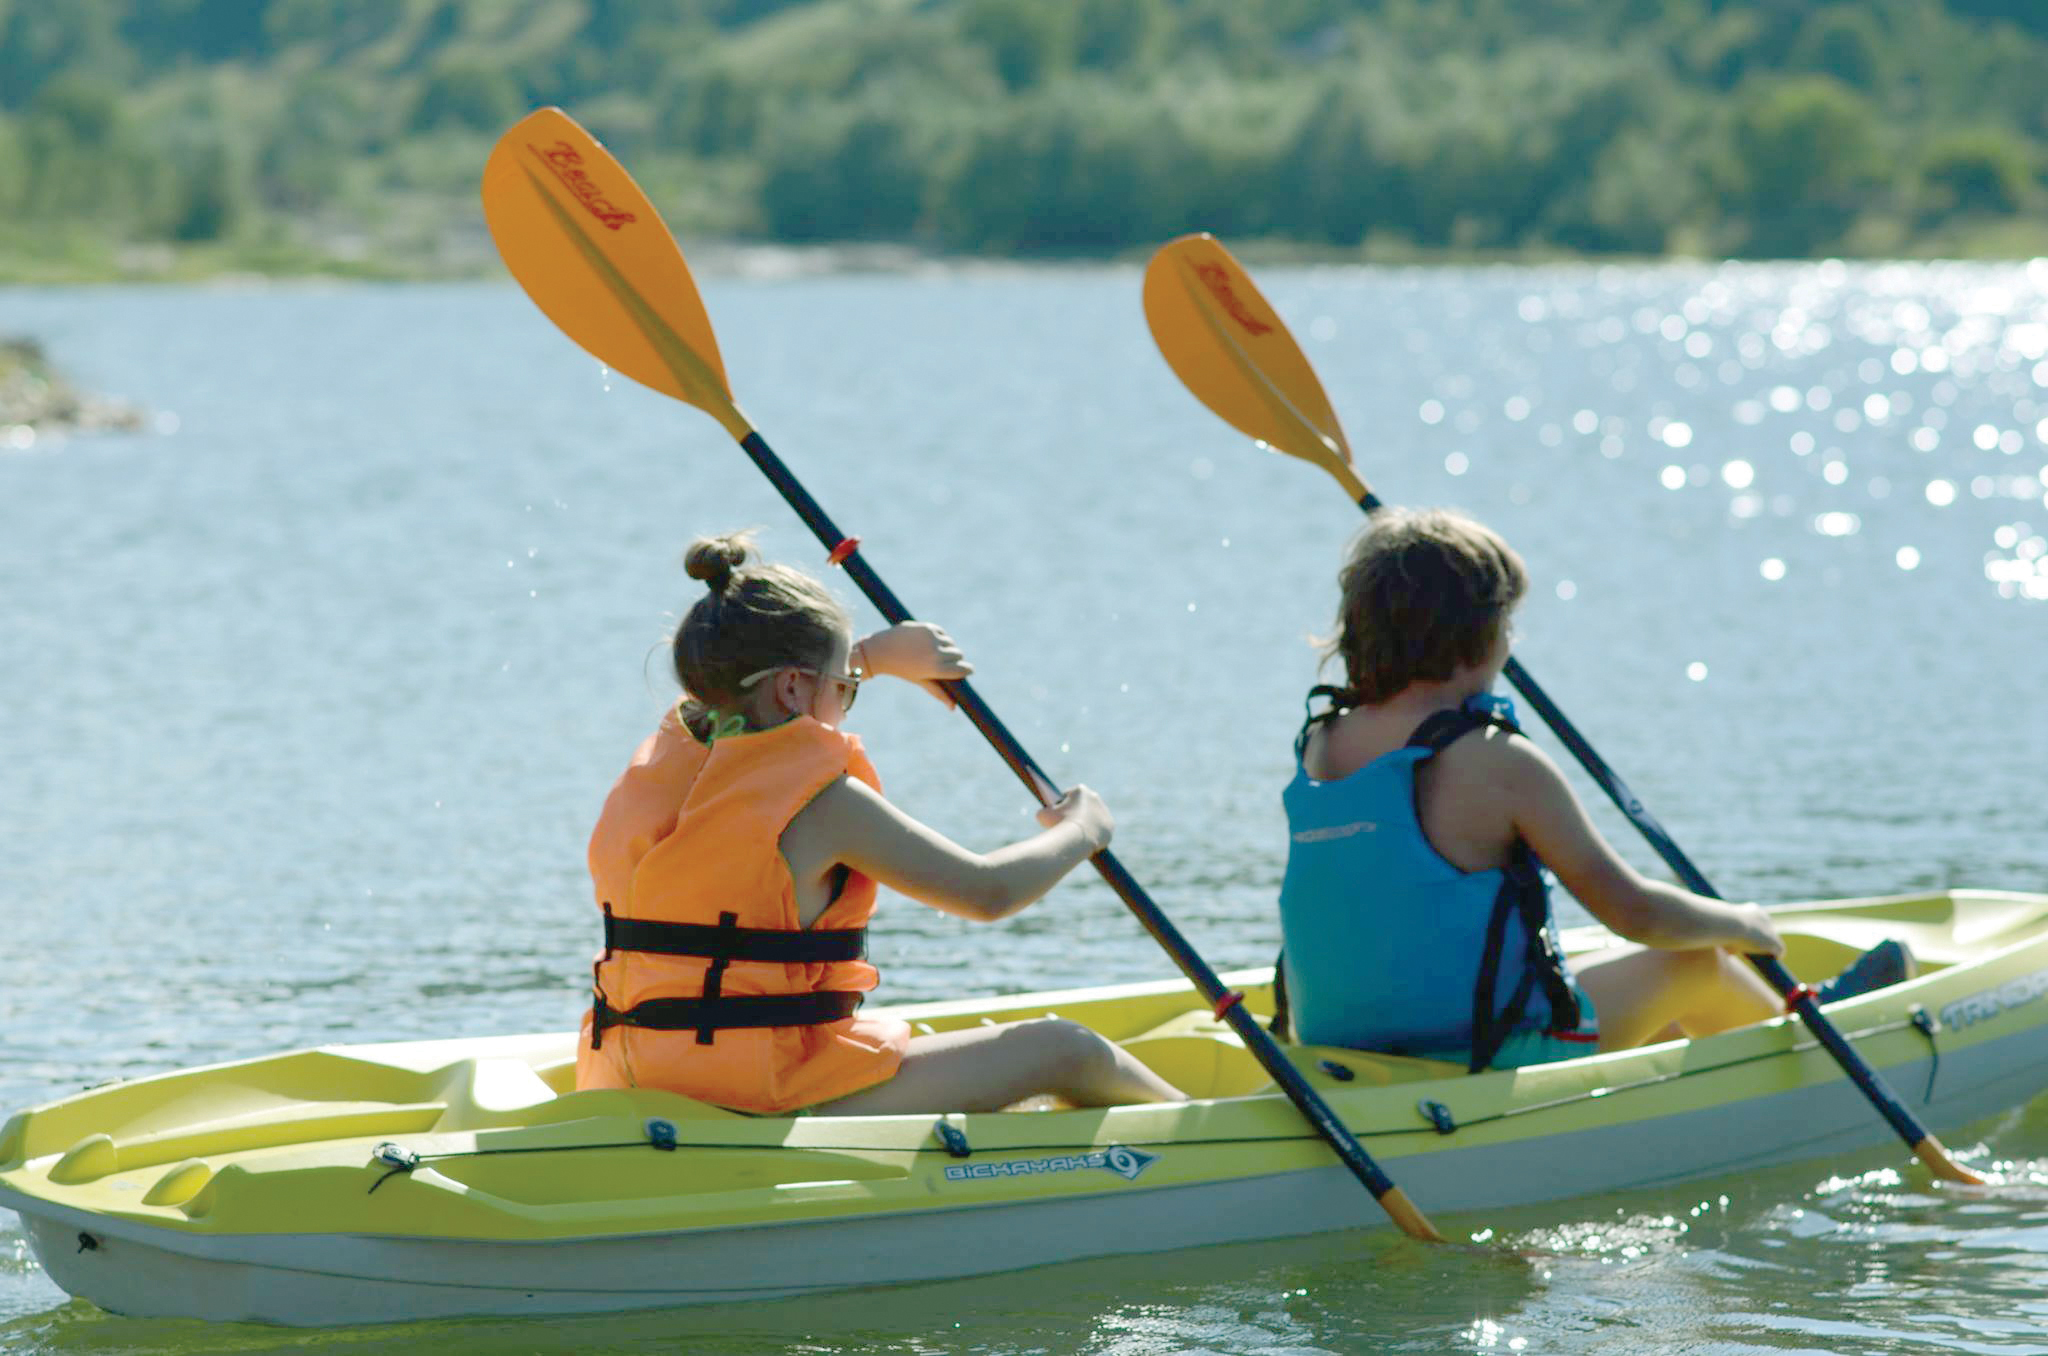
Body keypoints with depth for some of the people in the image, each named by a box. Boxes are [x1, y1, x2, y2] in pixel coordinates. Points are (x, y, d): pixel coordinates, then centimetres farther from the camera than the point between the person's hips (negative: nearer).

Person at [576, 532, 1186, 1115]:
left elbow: (746, 688, 32)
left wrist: (879, 652, 39)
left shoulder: (661, 757, 6)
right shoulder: (821, 802, -16)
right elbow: (988, 891, -4)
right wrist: (1082, 830, 14)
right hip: (767, 1105, -9)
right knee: (1066, 1051, 5)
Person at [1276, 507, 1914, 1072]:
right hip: (1488, 1057, -7)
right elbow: (1634, 912, -13)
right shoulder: (1497, 764, -20)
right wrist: (1740, 925, 8)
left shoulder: (1316, 747, -1)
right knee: (1698, 961, 19)